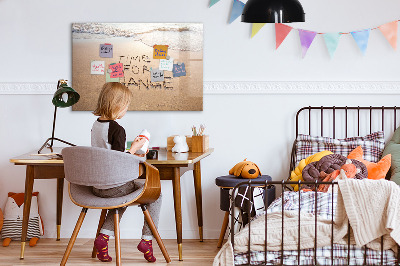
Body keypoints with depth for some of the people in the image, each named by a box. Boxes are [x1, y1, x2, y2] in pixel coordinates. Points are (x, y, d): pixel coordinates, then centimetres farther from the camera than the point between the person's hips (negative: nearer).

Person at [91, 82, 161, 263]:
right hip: (114, 186, -8)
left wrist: (130, 155, 19)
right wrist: (134, 148, -8)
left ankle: (104, 236, 18)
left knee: (123, 195, 36)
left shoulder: (95, 125, 6)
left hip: (96, 186, 8)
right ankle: (147, 239, 8)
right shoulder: (117, 129, -19)